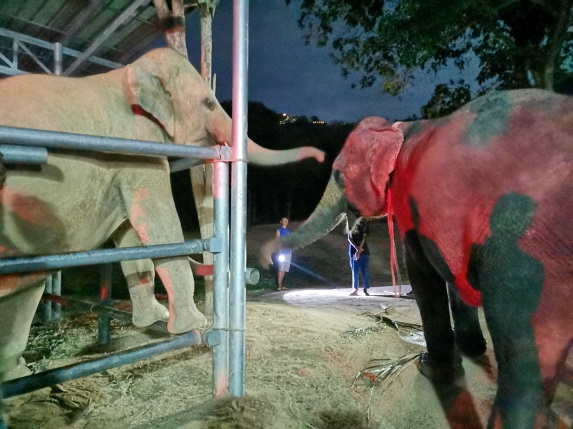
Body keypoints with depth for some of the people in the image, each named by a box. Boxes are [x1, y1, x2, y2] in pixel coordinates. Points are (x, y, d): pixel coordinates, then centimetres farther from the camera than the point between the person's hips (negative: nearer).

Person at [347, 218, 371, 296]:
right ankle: (355, 289, 2)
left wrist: (359, 252, -22)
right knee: (355, 272, -1)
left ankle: (366, 289, 6)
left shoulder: (364, 233, 5)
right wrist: (358, 249, -26)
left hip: (364, 254, 0)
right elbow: (351, 241, -10)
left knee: (365, 272, 0)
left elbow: (362, 242, -8)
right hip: (354, 254, 0)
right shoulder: (351, 233, 5)